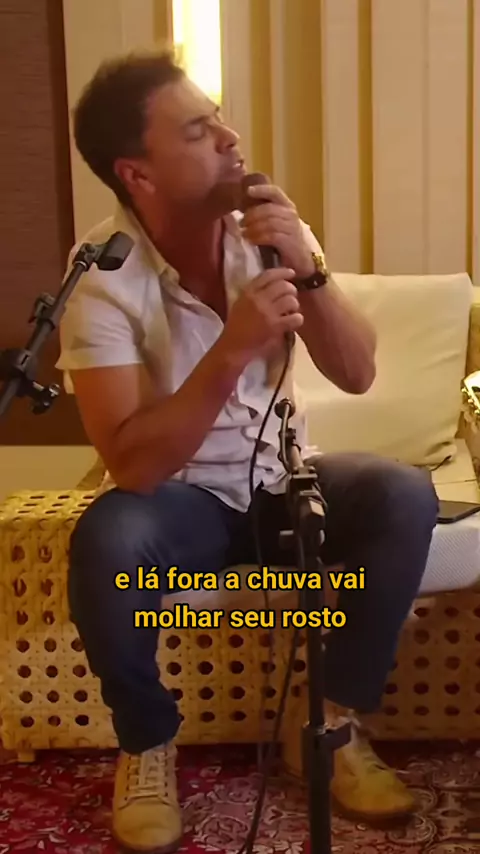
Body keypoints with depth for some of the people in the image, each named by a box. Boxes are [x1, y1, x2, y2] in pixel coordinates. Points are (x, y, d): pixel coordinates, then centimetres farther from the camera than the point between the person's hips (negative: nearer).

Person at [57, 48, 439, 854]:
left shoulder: (268, 226, -9)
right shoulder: (103, 275, -21)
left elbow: (357, 375, -10)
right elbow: (132, 464, -28)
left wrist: (309, 270, -27)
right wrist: (233, 350, -38)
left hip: (282, 476, 4)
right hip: (180, 499, -3)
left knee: (404, 498, -23)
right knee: (106, 541, -35)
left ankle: (334, 721, -3)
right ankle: (148, 744, -5)